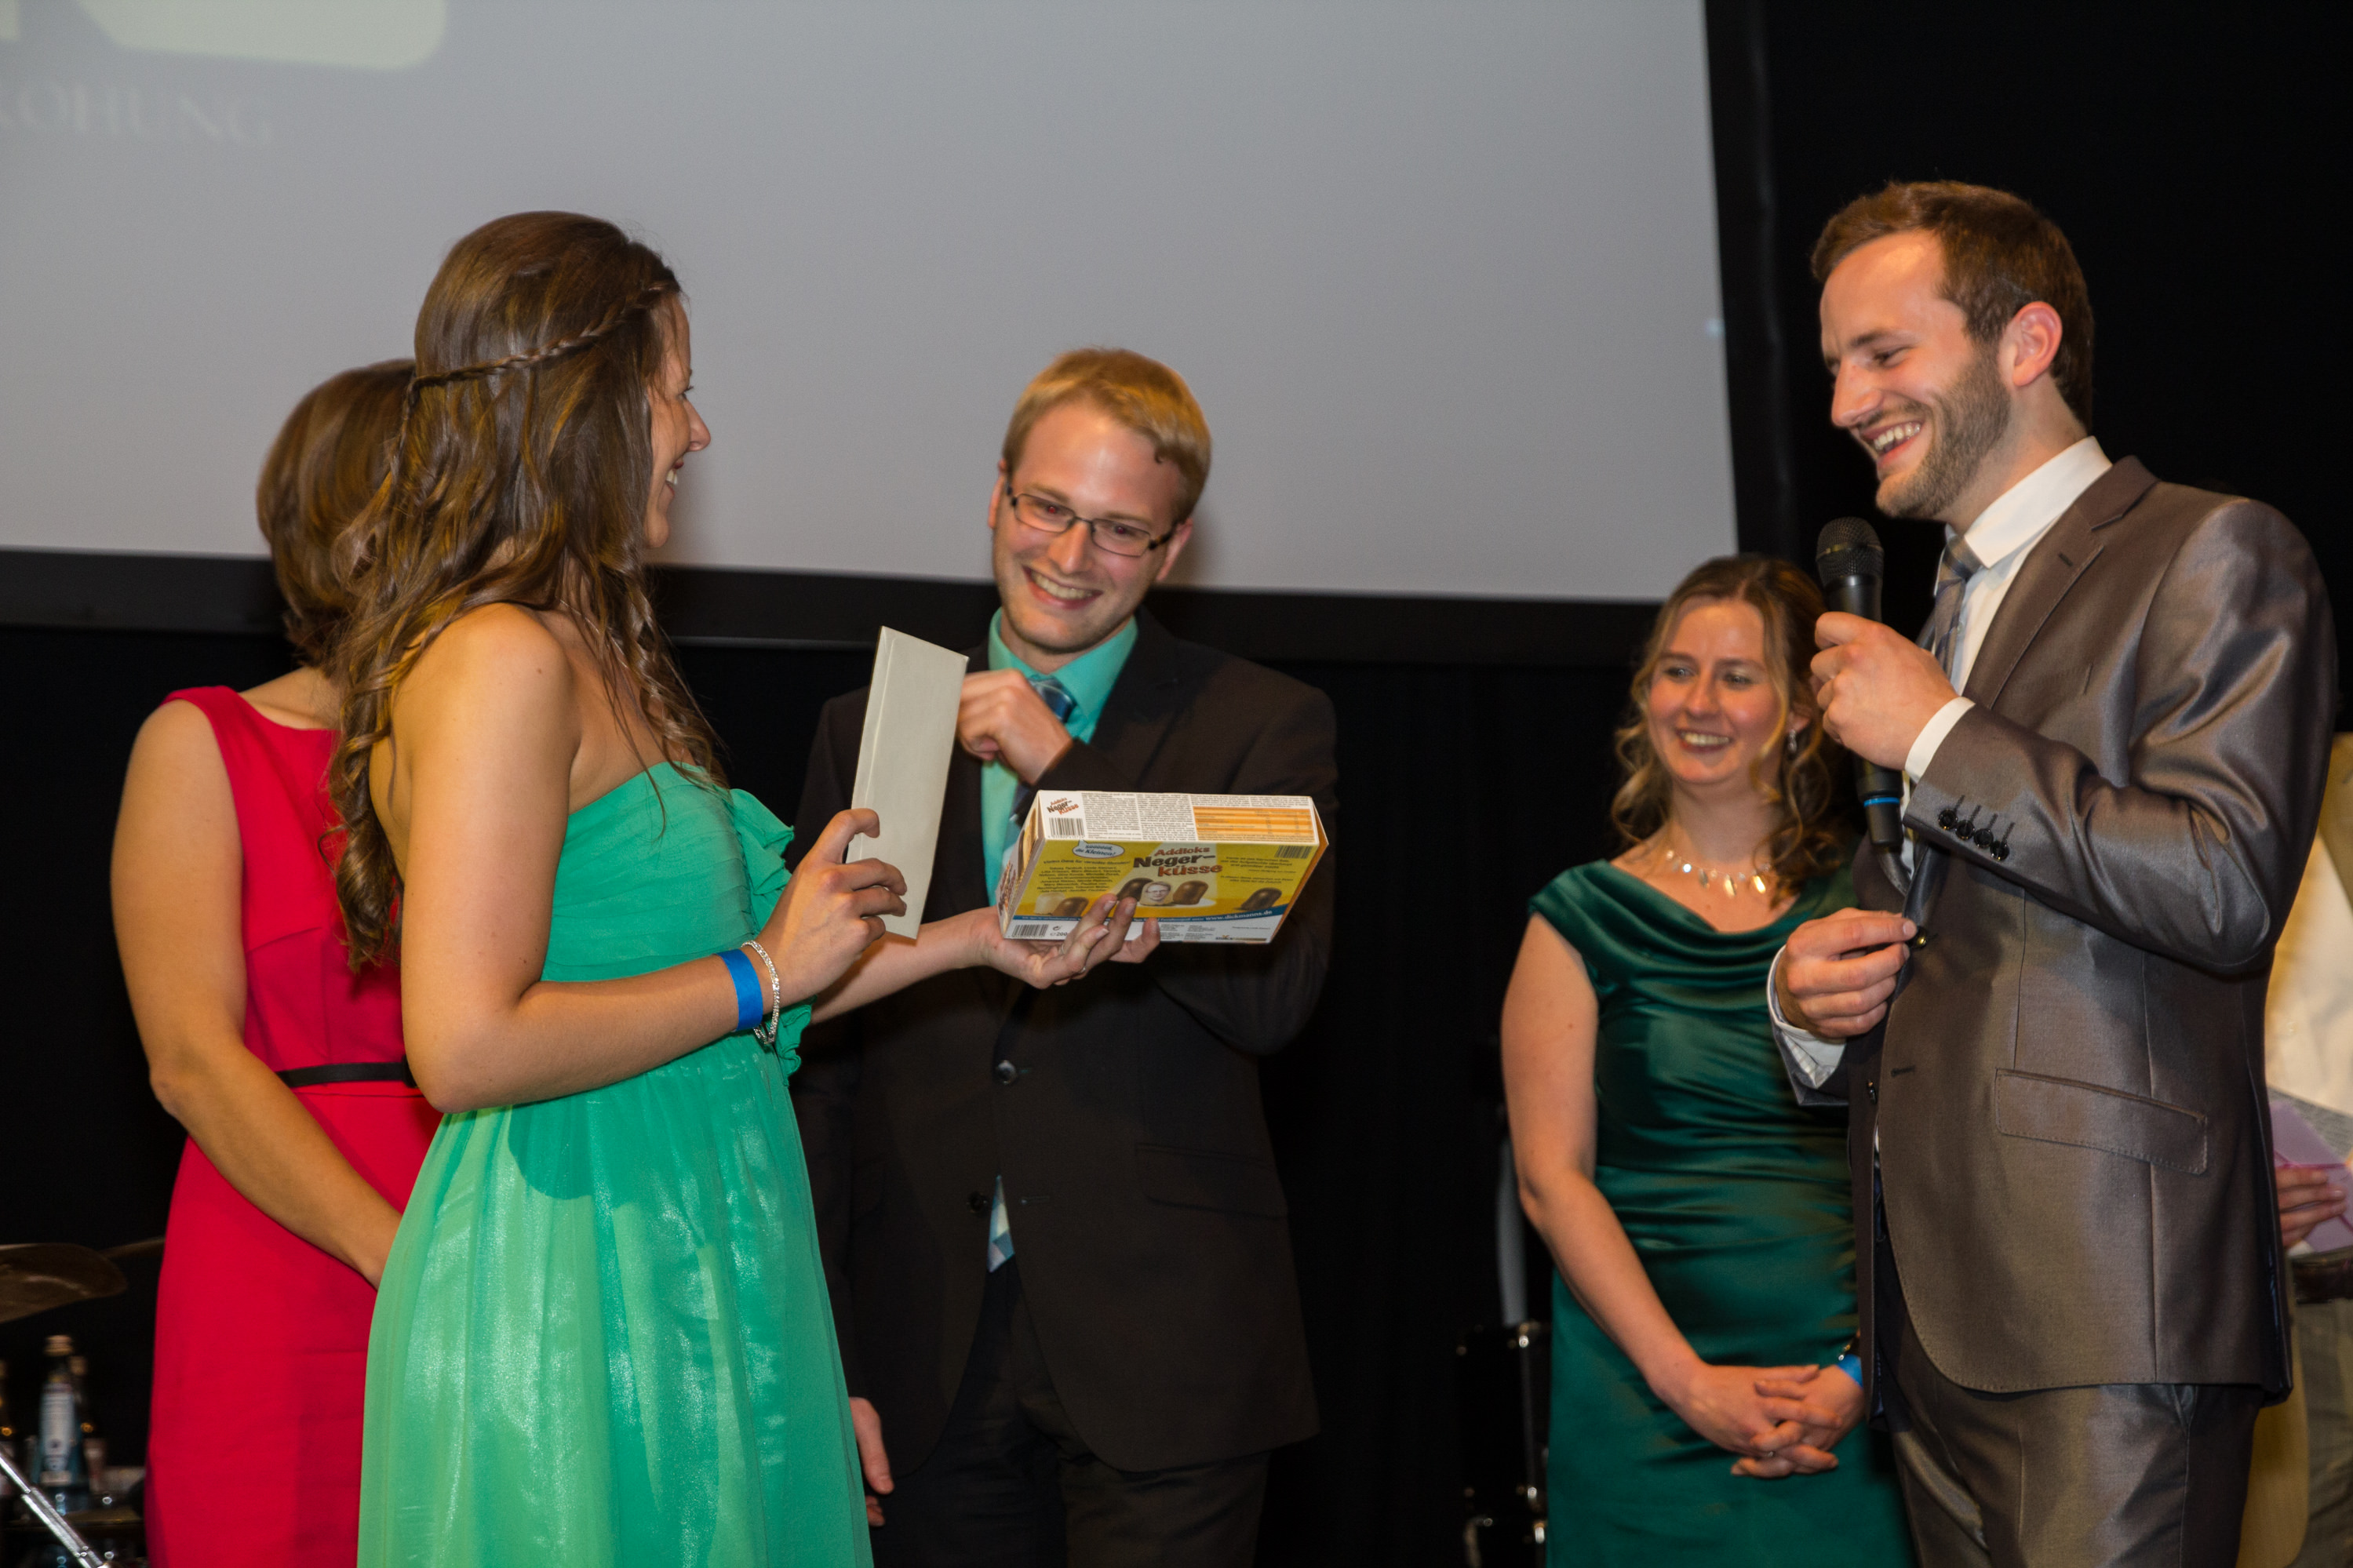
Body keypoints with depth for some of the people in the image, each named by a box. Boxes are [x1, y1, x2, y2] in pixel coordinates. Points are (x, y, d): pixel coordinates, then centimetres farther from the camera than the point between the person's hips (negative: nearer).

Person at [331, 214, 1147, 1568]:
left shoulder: (584, 651, 15)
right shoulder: (503, 662, -16)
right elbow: (468, 1047, -24)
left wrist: (979, 937, 17)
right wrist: (767, 970, -15)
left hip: (678, 1275, 10)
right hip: (573, 1290, -10)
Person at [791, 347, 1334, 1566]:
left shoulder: (1263, 727, 2)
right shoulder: (869, 729, 9)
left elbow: (1272, 1002, -13)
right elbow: (818, 1060, 7)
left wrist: (1063, 768, -14)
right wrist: (819, 1352, 1)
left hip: (1162, 1364, -2)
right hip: (926, 1367, 2)